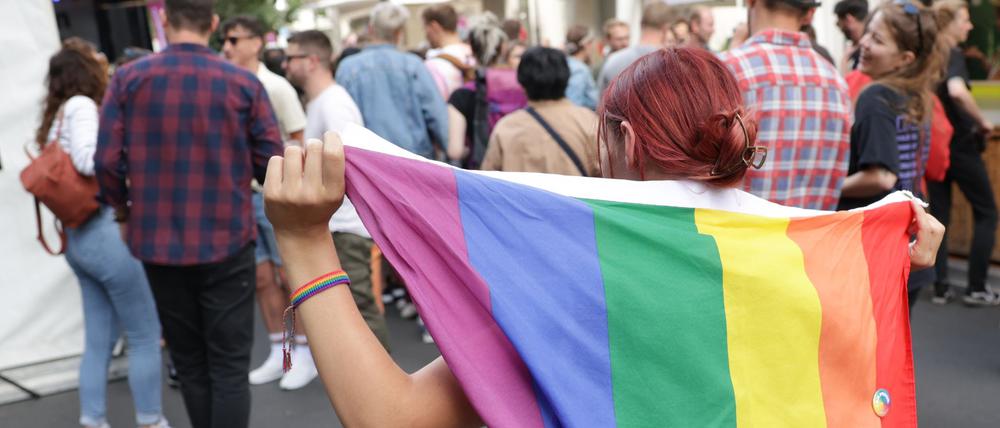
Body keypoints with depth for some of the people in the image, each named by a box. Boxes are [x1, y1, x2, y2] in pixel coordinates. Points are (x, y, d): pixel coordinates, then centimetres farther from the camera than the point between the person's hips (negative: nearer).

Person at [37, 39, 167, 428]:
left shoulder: (59, 114, 17)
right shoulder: (81, 106, -10)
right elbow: (87, 159, -25)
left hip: (79, 236, 9)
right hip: (106, 233, -9)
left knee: (99, 339, 13)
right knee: (146, 335, 2)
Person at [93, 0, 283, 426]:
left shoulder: (127, 78, -3)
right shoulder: (244, 83, -6)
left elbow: (107, 160, -7)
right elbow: (271, 164, -6)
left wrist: (124, 212, 12)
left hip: (159, 242, 2)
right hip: (227, 240, -2)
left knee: (189, 362, 18)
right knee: (229, 364, 6)